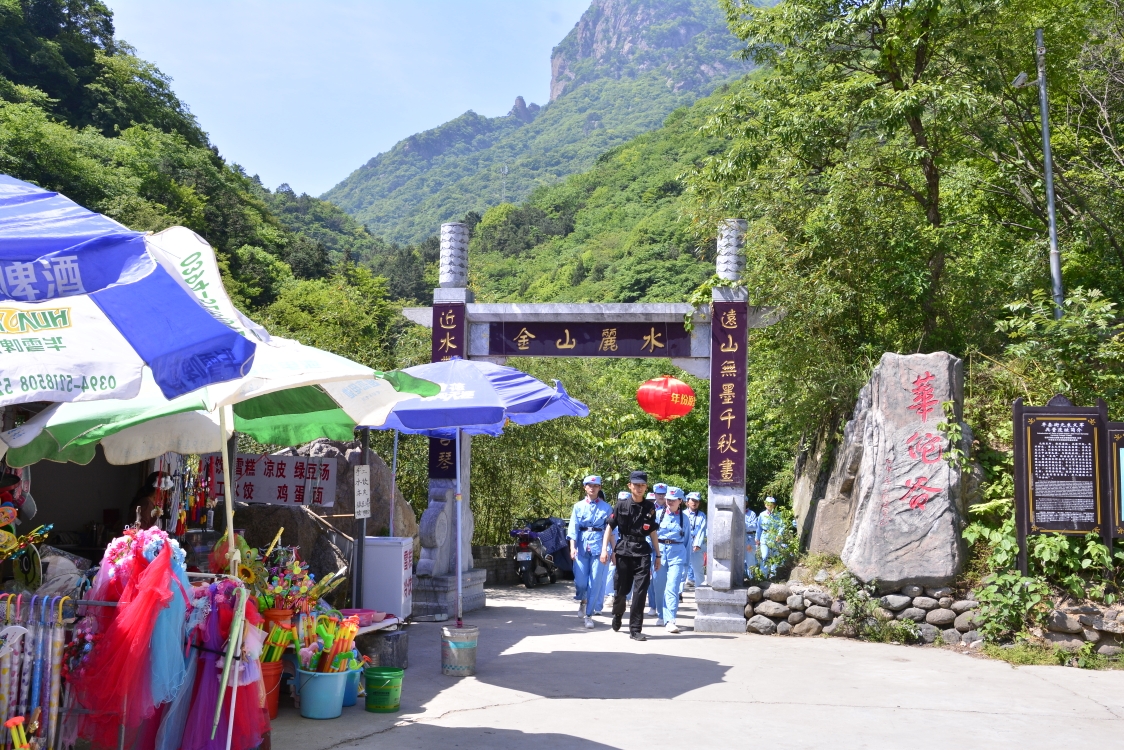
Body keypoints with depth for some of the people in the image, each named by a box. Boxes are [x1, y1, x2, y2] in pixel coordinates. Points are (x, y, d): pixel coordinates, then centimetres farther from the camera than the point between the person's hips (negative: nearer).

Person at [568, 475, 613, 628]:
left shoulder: (606, 508, 5)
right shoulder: (578, 506, 6)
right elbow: (573, 528, 1)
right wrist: (572, 547, -10)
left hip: (599, 546, -1)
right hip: (582, 546, 1)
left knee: (596, 581, -3)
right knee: (580, 581, -1)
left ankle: (589, 615, 7)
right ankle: (583, 601, 32)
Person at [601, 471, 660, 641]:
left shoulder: (650, 507, 8)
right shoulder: (621, 505, 1)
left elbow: (652, 532, 13)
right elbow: (610, 527, 2)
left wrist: (658, 555, 14)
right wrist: (604, 549, -7)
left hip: (643, 552, 1)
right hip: (624, 550, -1)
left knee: (640, 590, -8)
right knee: (622, 589, 9)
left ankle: (635, 630, -2)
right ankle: (617, 614, 41)